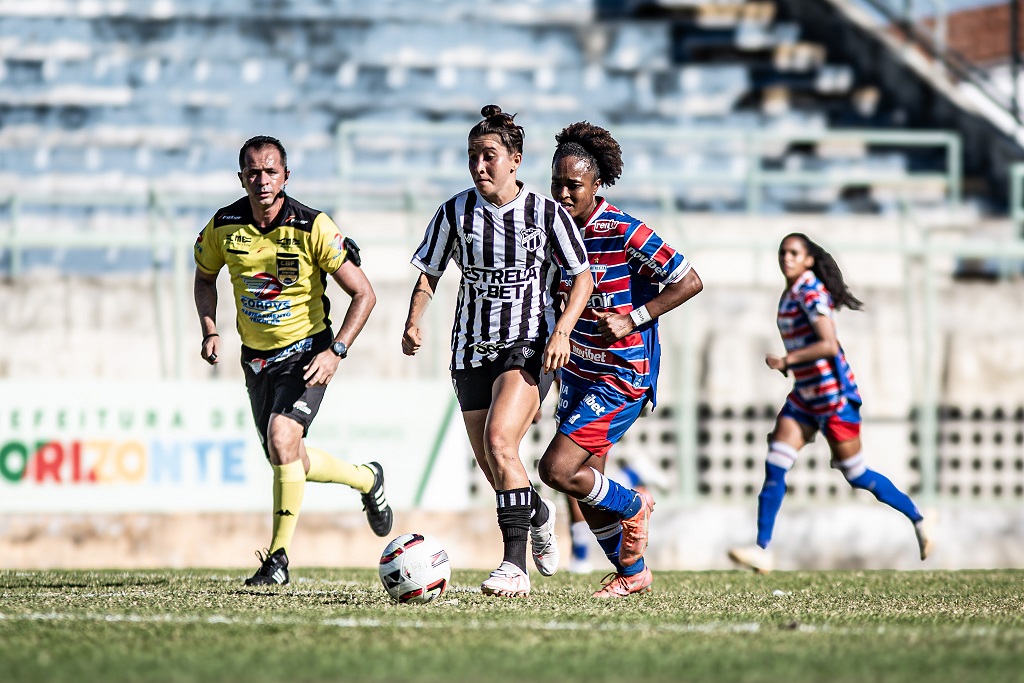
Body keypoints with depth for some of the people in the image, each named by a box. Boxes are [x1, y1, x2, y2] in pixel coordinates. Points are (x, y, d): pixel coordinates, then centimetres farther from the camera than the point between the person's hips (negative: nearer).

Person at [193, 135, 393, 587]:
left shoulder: (313, 227, -19)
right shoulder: (223, 227, -8)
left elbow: (363, 293, -12)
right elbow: (205, 277, 14)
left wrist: (336, 352, -22)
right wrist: (210, 331, -2)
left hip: (306, 351, -5)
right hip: (256, 357, 5)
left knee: (282, 439, -25)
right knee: (290, 462, 11)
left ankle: (279, 557, -12)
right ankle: (366, 479, 42)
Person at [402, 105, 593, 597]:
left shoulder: (547, 214, -7)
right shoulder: (455, 212, -1)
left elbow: (582, 275, 2)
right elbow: (428, 274, 9)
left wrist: (562, 330, -13)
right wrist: (414, 322, -9)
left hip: (530, 347, -4)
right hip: (472, 350, 4)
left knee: (499, 441, -25)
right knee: (491, 465, 9)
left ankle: (515, 566, -25)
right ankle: (538, 515, 44)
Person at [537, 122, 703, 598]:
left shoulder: (624, 232, -20)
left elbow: (690, 282, -16)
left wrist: (634, 319, -20)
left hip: (622, 378, -7)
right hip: (578, 372, 8)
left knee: (557, 471, -16)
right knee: (585, 483, 11)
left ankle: (633, 507, 12)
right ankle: (632, 574, 30)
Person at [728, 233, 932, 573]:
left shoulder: (810, 291, -16)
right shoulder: (791, 293, 11)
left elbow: (829, 344, -24)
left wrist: (786, 360, -23)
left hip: (833, 393, -9)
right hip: (805, 394, 9)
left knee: (855, 474, 1)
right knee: (774, 467, -3)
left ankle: (919, 520, 18)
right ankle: (762, 551, -5)